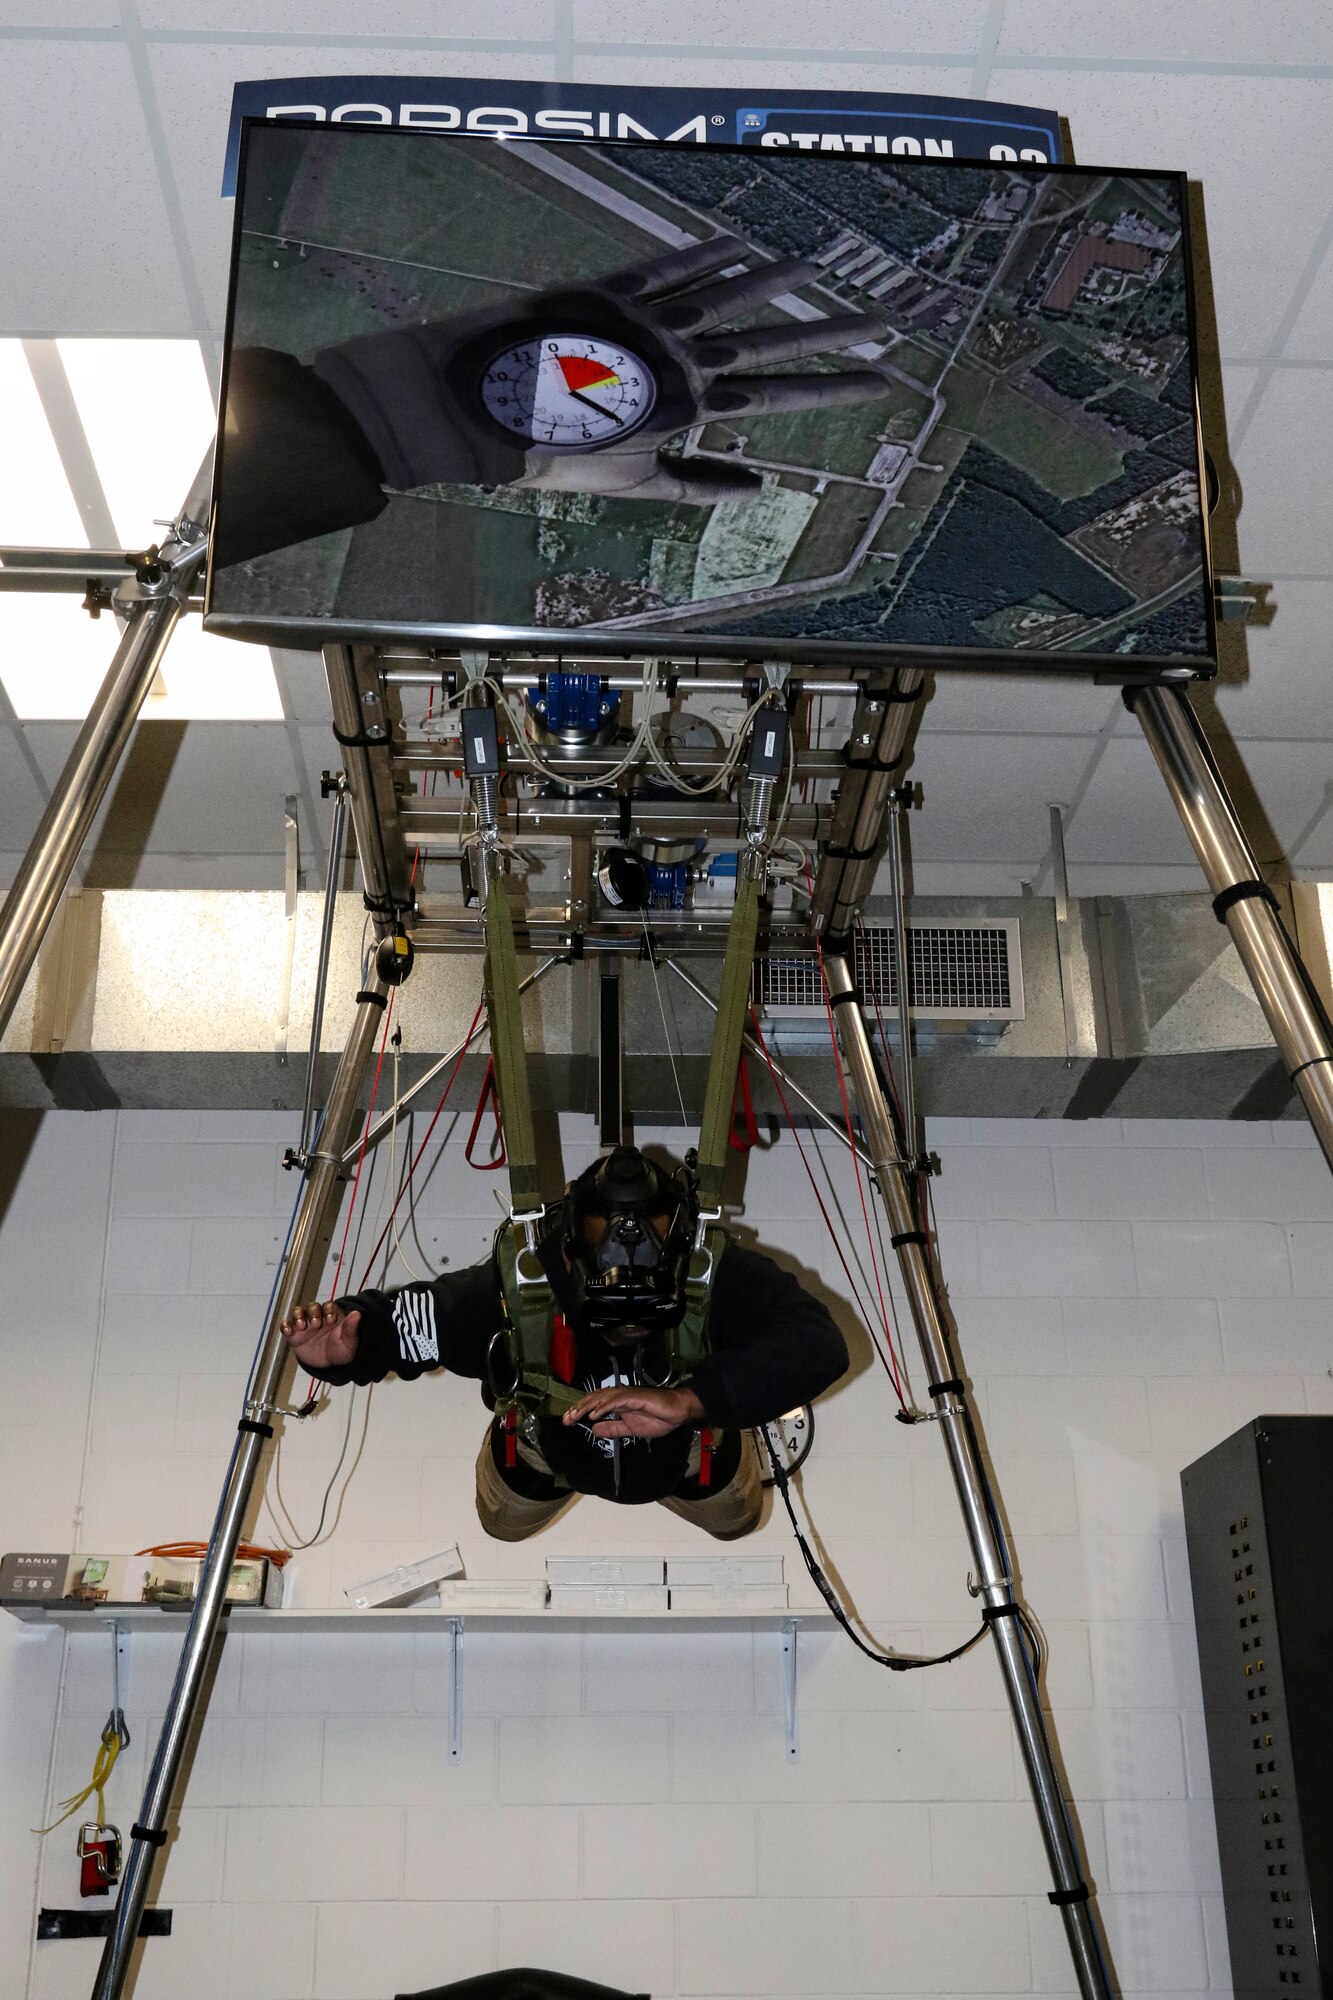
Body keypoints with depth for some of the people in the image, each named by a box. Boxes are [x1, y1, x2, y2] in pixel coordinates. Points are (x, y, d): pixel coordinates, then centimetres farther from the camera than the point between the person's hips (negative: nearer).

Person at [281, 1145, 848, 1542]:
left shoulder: (724, 1276, -45)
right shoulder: (512, 1287, -44)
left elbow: (819, 1346, -58)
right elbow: (402, 1320, -32)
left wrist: (688, 1400, -71)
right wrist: (342, 1351, -57)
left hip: (688, 1447, 0)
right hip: (547, 1447, 0)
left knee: (735, 1517, 29)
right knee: (503, 1524, 28)